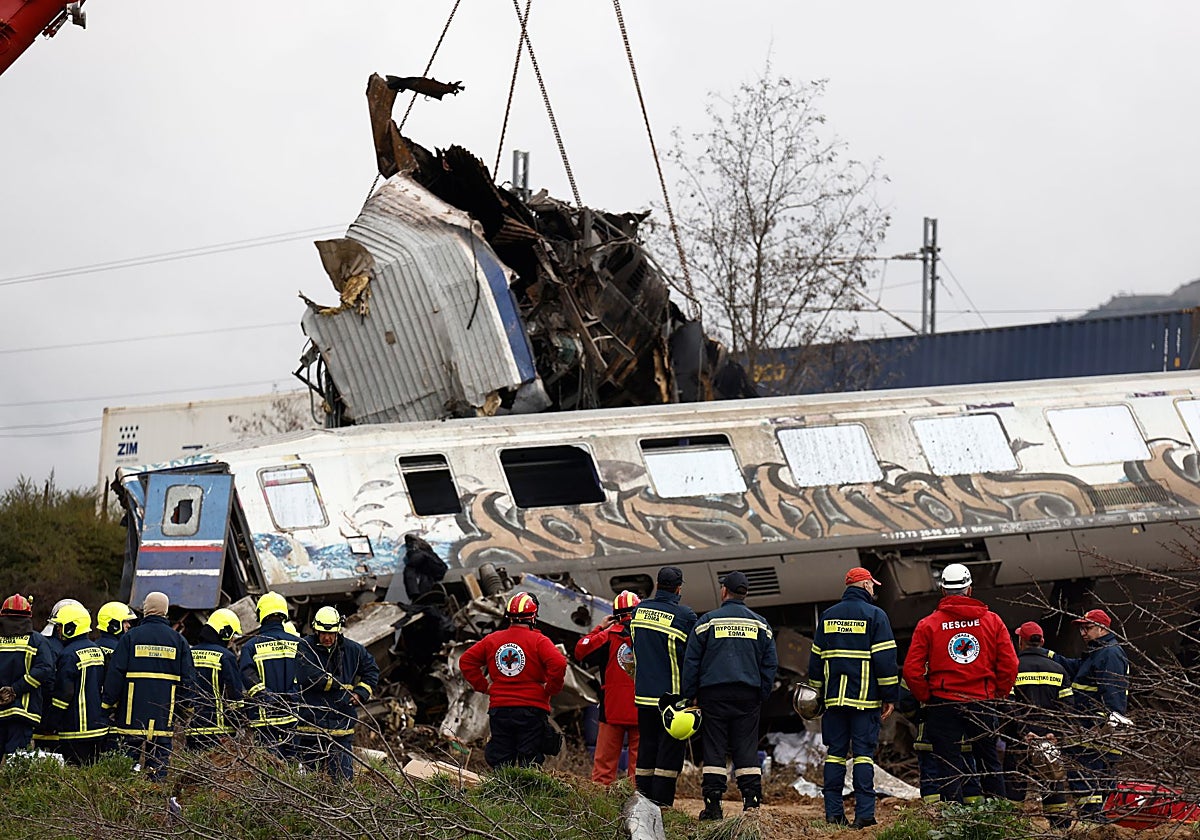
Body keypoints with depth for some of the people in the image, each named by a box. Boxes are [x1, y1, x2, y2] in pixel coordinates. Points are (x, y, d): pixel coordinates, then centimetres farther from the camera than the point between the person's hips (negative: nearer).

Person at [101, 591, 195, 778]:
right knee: (161, 757, 4)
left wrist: (110, 703, 4)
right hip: (164, 715, 2)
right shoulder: (177, 640, 4)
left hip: (133, 714, -2)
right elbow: (188, 678, 5)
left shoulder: (131, 637, -3)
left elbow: (115, 673, -4)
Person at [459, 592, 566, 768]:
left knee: (500, 763, 9)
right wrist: (551, 689, -6)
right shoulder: (538, 641, -7)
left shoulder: (492, 639, 7)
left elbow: (466, 661, 10)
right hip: (532, 710, -4)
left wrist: (483, 686, 11)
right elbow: (558, 664, -21)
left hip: (499, 709, 4)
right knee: (529, 766, 0)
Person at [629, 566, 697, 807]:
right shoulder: (684, 615, -12)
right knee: (671, 749, 0)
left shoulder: (639, 610, 5)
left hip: (643, 694, 5)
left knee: (647, 745, 12)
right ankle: (662, 802, -4)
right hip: (672, 694, -5)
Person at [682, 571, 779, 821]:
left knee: (714, 749, 1)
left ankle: (713, 805, -3)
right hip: (748, 695, 2)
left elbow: (691, 661, 1)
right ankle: (752, 802, -3)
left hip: (714, 694, -2)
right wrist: (762, 695, 14)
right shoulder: (760, 624, 9)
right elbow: (770, 664, 9)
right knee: (746, 749, 4)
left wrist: (690, 695, 6)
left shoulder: (708, 621, 1)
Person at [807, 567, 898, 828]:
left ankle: (833, 812, 3)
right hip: (865, 698, -4)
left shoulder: (828, 616, 12)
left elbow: (816, 659, 15)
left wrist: (818, 693, 21)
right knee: (864, 753, -3)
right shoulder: (875, 615, -3)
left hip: (834, 698, 4)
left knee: (835, 753, 6)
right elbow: (885, 659, -7)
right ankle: (864, 813, -9)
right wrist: (890, 696, -2)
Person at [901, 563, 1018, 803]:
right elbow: (1009, 666, -1)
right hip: (982, 703, 2)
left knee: (948, 765, 3)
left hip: (943, 704, -2)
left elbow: (912, 670, -7)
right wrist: (999, 695, 11)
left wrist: (926, 697, 6)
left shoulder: (927, 625, -4)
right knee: (989, 761, 15)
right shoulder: (992, 621, 1)